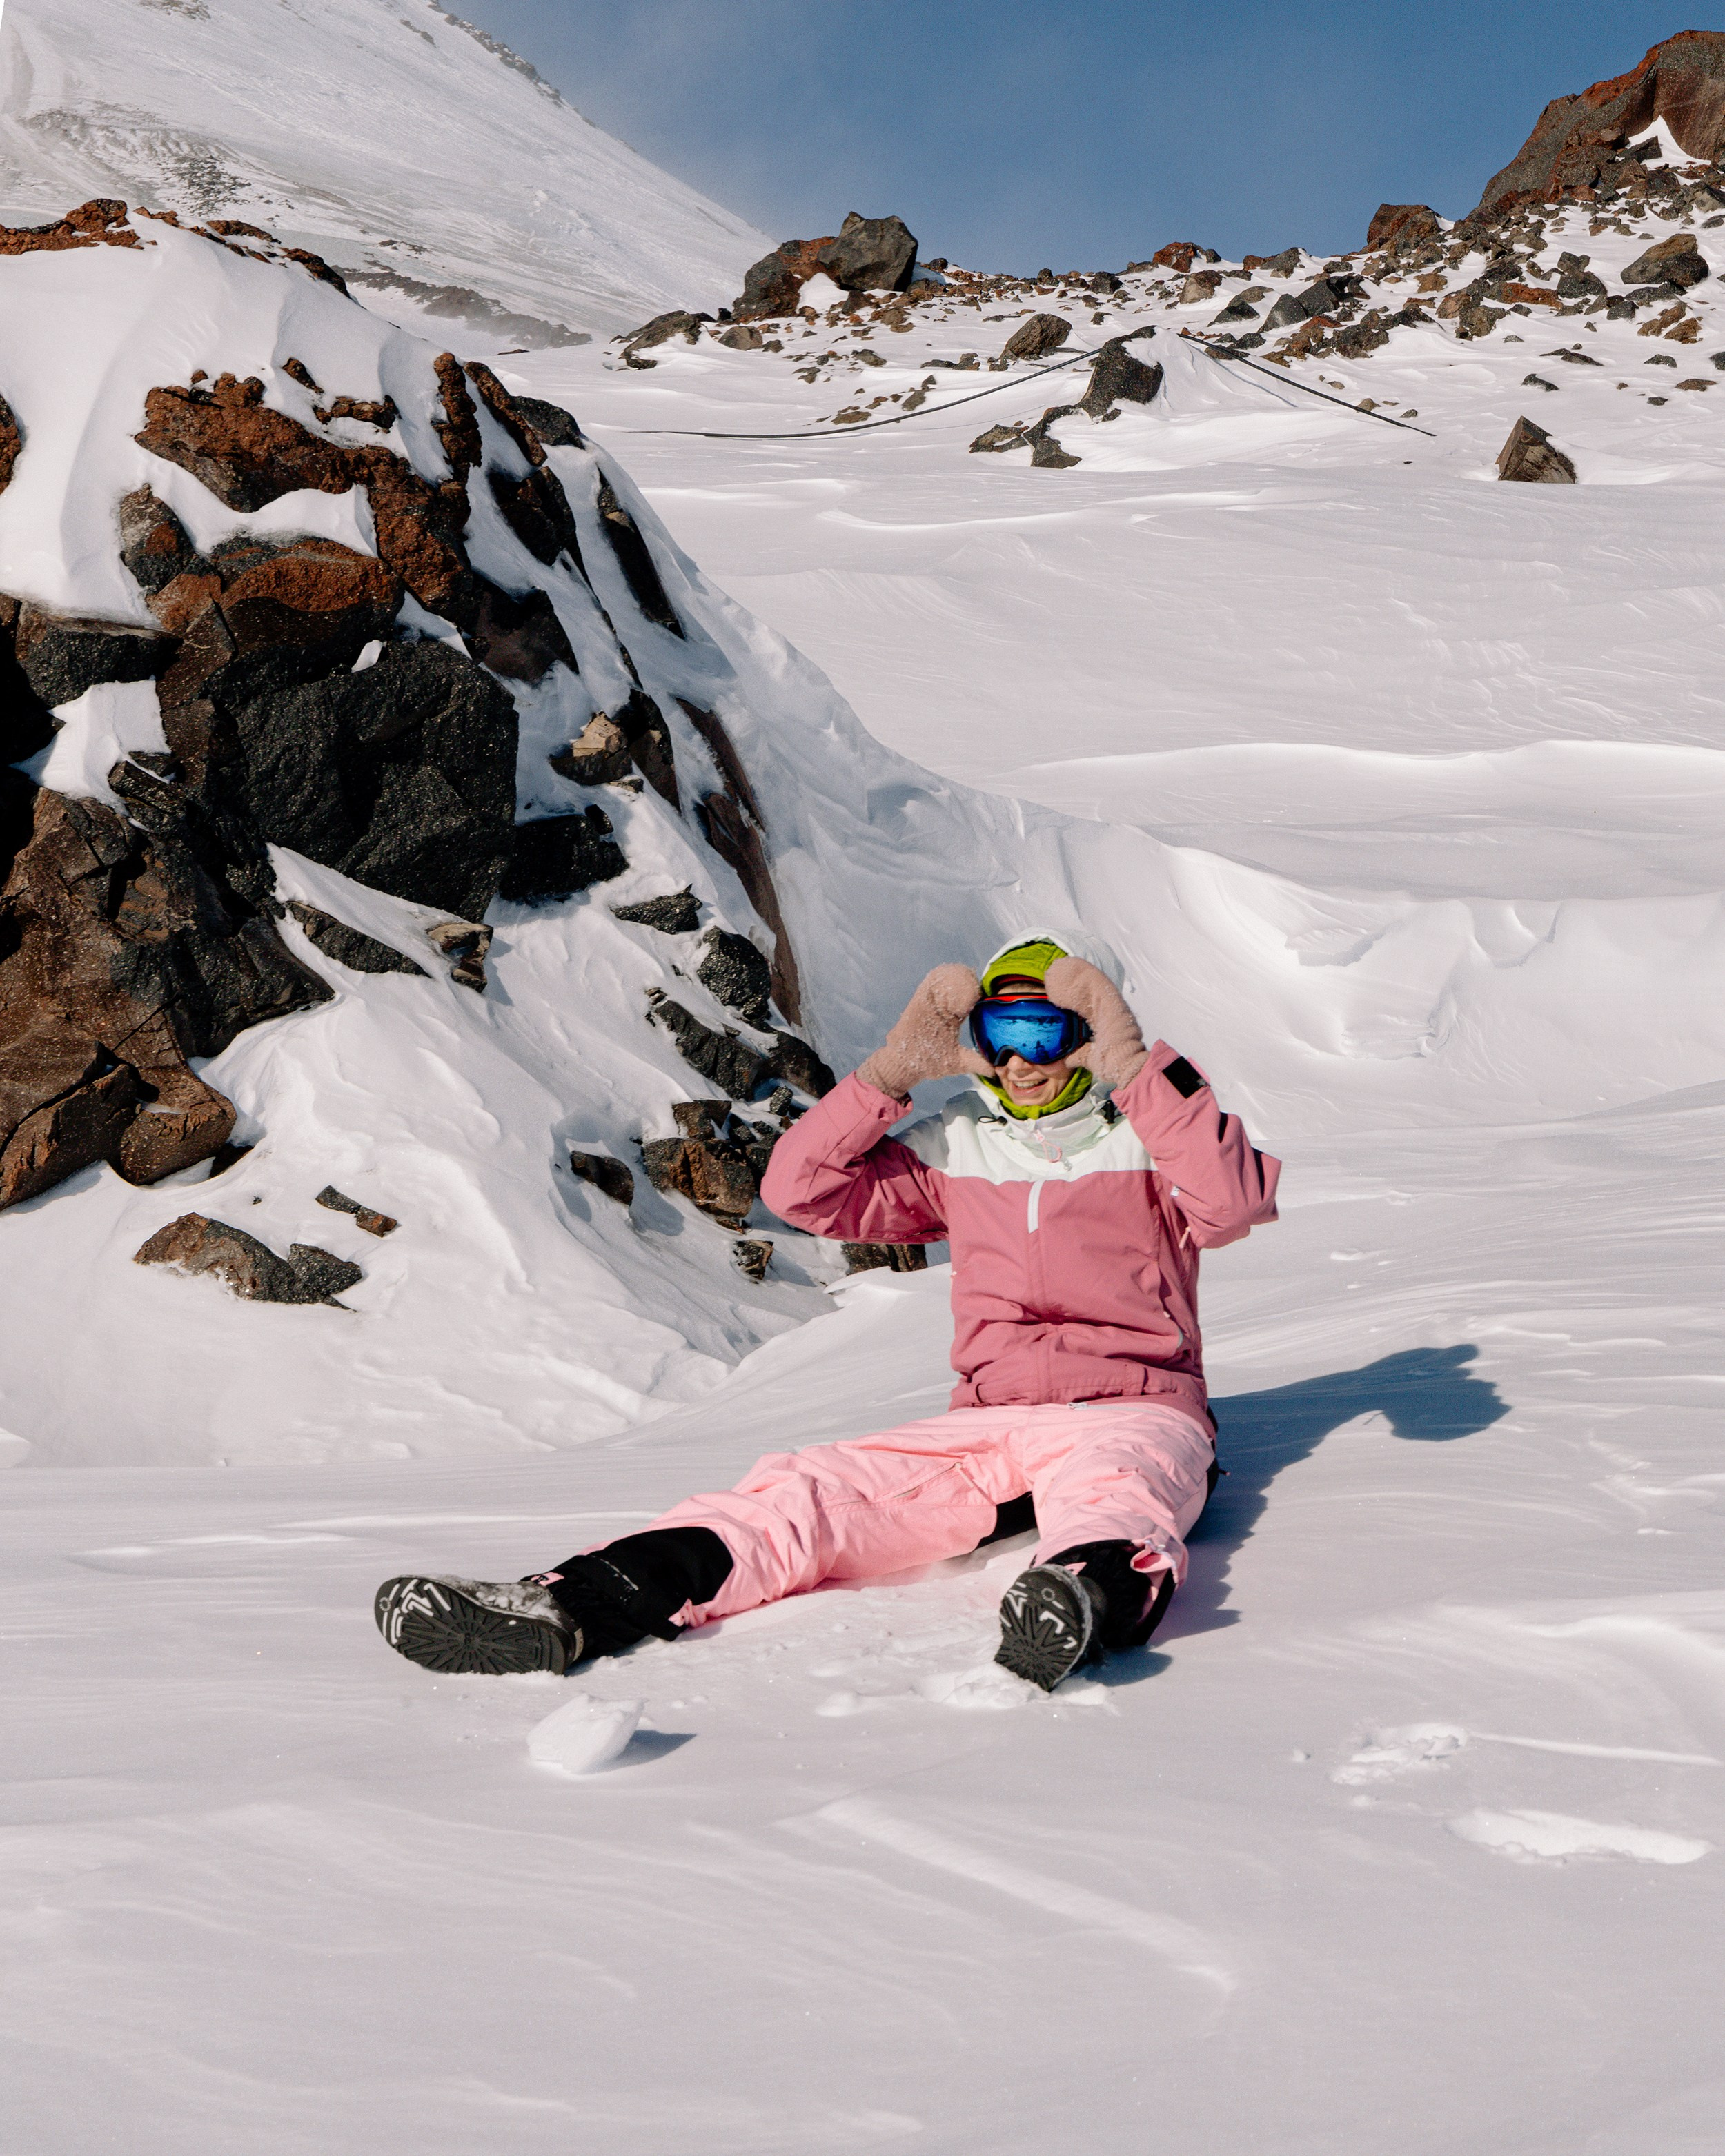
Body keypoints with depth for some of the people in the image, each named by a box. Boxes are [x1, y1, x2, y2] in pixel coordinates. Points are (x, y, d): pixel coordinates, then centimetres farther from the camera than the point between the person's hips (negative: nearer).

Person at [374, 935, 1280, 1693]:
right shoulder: (958, 1148, 19)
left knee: (1102, 1482, -41)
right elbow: (801, 1190, 10)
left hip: (1132, 1411, -3)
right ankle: (570, 1605, -38)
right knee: (805, 1489, -19)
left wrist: (1132, 1062, -15)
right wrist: (897, 1068, 2)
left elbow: (1231, 1201, -14)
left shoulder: (1149, 1134, 9)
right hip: (986, 1421, 4)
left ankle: (1093, 1593, -76)